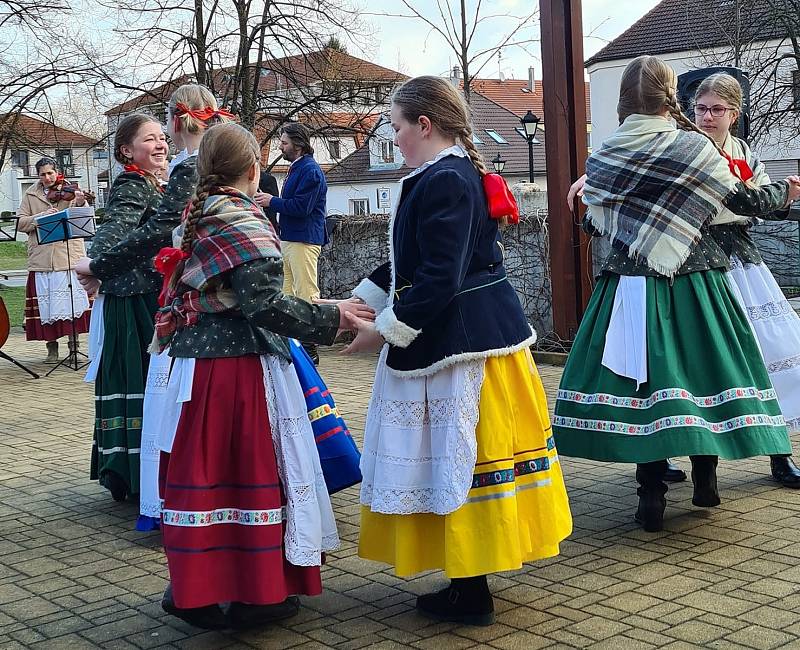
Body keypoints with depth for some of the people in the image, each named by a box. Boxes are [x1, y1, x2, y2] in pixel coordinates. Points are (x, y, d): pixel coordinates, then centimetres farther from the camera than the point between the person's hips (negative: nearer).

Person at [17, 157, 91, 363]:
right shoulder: (31, 195, 12)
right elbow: (21, 222, 5)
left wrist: (80, 203, -29)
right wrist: (40, 217, -11)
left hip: (70, 256, -2)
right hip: (41, 258, 2)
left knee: (73, 299, -1)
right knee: (46, 302, 3)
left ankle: (74, 344, 11)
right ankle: (52, 347, 14)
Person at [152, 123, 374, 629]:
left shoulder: (198, 221, 11)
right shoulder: (246, 224, -12)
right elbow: (265, 303, -19)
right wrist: (330, 318, -13)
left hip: (195, 363, 8)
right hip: (244, 368, -8)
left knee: (202, 473, 13)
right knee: (252, 472, 2)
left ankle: (194, 587, 22)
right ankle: (254, 593, 12)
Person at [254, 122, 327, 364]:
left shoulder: (310, 170, -13)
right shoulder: (295, 169, 19)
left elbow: (301, 207, -21)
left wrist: (272, 202, -12)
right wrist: (270, 202, 13)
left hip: (303, 241, -11)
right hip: (289, 238, 11)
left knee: (306, 294, -8)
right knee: (286, 293, 13)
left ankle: (310, 350, -6)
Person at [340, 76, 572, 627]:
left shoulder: (443, 182, -19)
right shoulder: (458, 173, 14)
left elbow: (439, 280, -25)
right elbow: (412, 260, 20)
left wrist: (383, 331, -16)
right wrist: (359, 300, 18)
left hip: (455, 344, -10)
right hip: (476, 332, 10)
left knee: (457, 461, 0)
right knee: (455, 461, 17)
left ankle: (471, 596, 13)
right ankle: (469, 579, 29)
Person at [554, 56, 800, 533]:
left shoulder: (603, 158, 0)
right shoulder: (694, 147, -6)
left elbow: (594, 225, 10)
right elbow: (746, 200, 0)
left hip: (631, 288, 1)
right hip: (695, 283, -1)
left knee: (643, 376, 4)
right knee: (701, 367, 13)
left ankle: (652, 495, 4)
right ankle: (706, 479, 24)